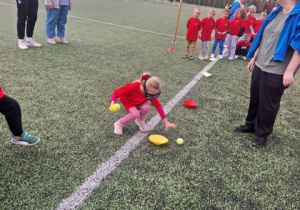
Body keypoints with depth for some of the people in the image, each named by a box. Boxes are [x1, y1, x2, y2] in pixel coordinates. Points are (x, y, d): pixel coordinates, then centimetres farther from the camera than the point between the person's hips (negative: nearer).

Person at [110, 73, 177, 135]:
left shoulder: (151, 92, -28)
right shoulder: (132, 87, -40)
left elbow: (158, 106, -20)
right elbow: (117, 92, -29)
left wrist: (166, 122, -19)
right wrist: (113, 103, -48)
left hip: (139, 102, 4)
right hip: (128, 101, -3)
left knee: (146, 107, -30)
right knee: (135, 114, -32)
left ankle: (140, 120, 3)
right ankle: (119, 124, -7)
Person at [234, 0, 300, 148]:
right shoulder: (276, 13, 9)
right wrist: (254, 58, 19)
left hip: (277, 72, -7)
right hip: (260, 66, 8)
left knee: (268, 104, 6)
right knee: (255, 98, 18)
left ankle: (263, 133, 25)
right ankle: (251, 124, 38)